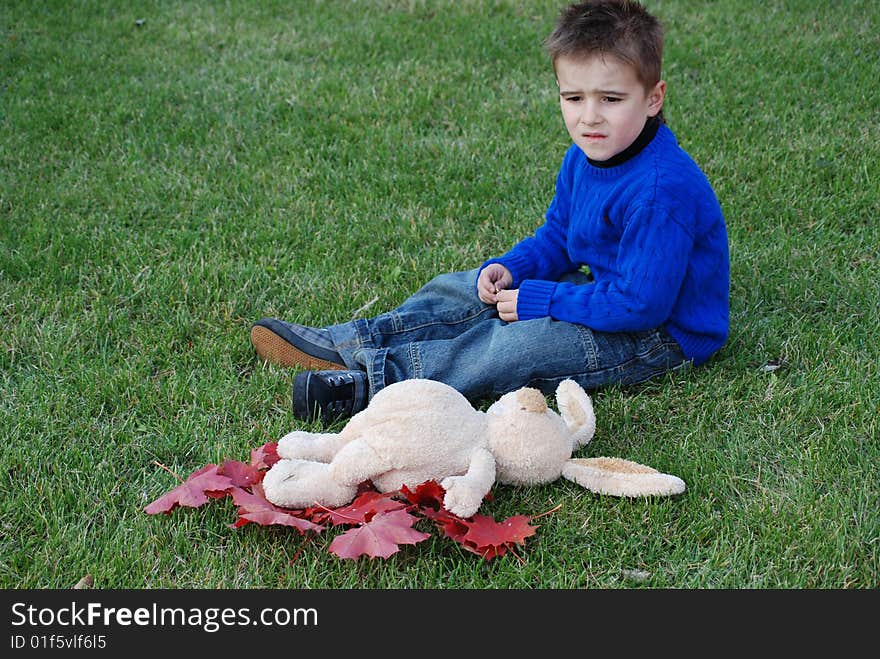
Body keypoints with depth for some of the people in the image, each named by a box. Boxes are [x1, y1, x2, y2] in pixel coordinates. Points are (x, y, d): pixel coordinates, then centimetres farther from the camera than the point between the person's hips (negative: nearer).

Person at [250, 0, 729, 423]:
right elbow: (556, 235, 13)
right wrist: (509, 268, -8)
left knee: (521, 344, -31)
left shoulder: (662, 189, -31)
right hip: (605, 292, 10)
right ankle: (345, 344, 3)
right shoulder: (584, 158, -1)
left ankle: (373, 378, -34)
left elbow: (639, 304, -32)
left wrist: (538, 300, -24)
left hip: (661, 334, -10)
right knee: (457, 291, 8)